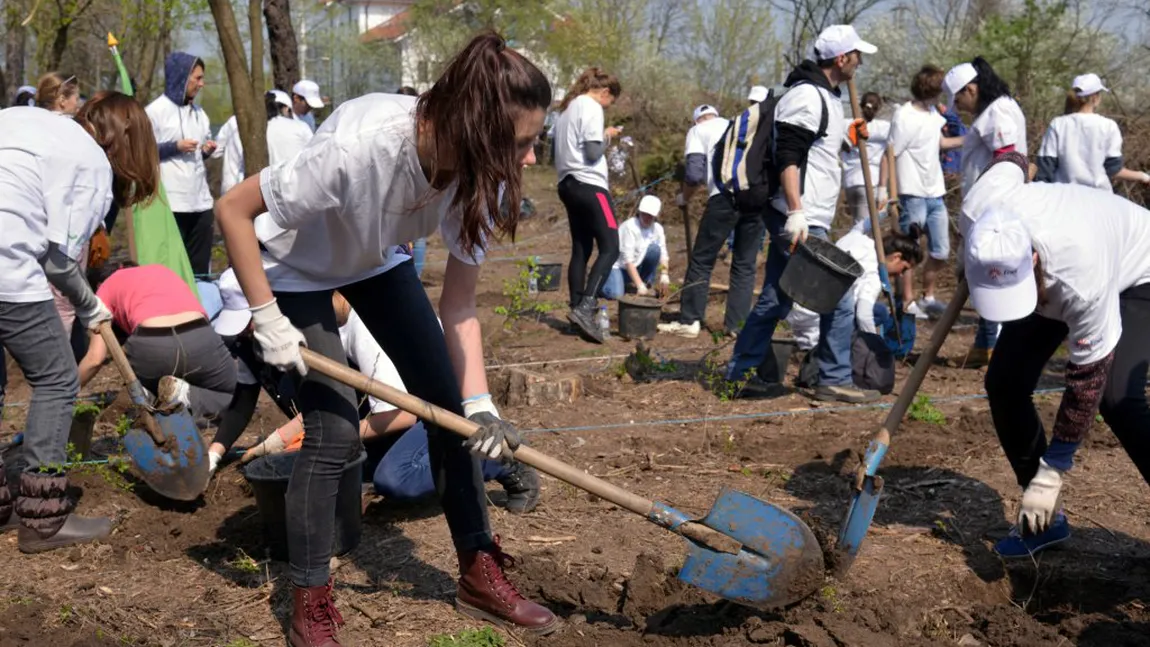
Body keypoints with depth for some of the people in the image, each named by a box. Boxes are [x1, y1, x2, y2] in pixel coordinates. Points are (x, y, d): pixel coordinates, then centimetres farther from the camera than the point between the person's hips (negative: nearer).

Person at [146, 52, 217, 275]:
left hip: (200, 200, 6)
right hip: (170, 203, -6)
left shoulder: (199, 112, 17)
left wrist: (207, 150, 5)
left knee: (201, 266, 7)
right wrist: (175, 147, -13)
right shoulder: (156, 110, -4)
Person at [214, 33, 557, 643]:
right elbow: (233, 210, -30)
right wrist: (267, 319, -28)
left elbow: (458, 305, -17)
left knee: (448, 406, 2)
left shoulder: (479, 174, -24)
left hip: (377, 262, 6)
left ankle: (479, 575, 17)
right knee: (334, 429, -14)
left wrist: (479, 402, -27)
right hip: (298, 267, -5)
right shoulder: (360, 146, -43)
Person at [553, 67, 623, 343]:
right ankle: (584, 308, -21)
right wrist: (607, 136, 1)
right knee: (610, 248, -10)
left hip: (568, 184, 10)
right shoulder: (591, 108, -10)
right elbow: (593, 152, -17)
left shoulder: (567, 107, 17)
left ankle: (578, 308, 10)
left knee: (581, 250, 11)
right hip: (588, 185, -9)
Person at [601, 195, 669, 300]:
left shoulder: (657, 228, -6)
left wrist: (664, 275, -28)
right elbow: (627, 260, -27)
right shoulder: (630, 226, -23)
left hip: (636, 266, 5)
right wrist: (640, 285, -34)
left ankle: (646, 285, -6)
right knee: (615, 294, -30)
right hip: (618, 265, -5)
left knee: (654, 249, -21)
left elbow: (663, 254, -8)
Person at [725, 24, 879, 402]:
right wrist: (796, 214, -26)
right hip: (800, 220, -10)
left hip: (805, 219, 10)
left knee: (774, 300, 11)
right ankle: (835, 381, 6)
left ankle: (740, 375, 16)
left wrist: (846, 133, 17)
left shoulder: (828, 96, 18)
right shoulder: (807, 95, -14)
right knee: (836, 299, -4)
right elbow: (787, 157, -21)